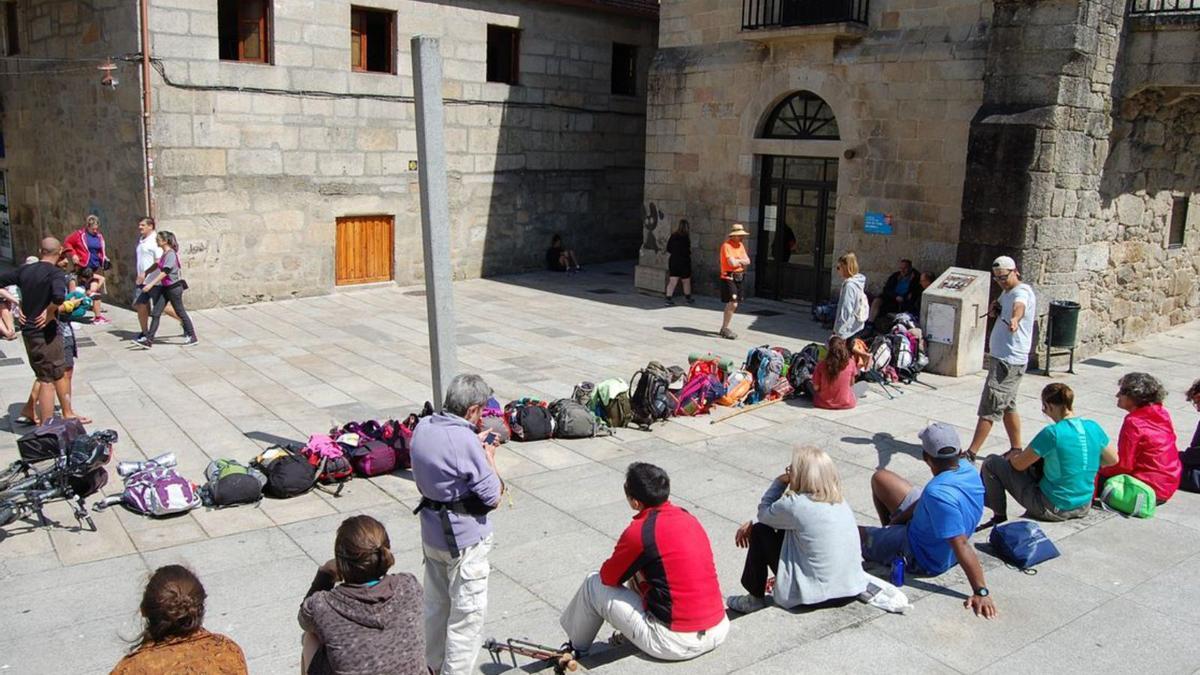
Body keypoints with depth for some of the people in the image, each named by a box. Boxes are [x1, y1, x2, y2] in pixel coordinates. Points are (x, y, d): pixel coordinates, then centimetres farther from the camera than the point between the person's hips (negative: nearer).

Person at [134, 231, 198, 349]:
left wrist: (151, 284, -30)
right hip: (165, 288, 9)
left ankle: (192, 337, 15)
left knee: (180, 312, 2)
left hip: (174, 287, -9)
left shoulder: (171, 254, -18)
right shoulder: (164, 253, 9)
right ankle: (148, 340, 2)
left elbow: (164, 272, -26)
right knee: (156, 313, 3)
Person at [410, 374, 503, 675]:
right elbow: (493, 497, -18)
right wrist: (489, 458, -5)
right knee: (467, 615, 5)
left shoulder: (422, 427, -3)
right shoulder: (464, 440, -26)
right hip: (465, 539, -8)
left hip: (431, 533, 8)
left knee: (435, 604, 24)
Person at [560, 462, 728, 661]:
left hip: (676, 643, -7)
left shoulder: (639, 532, -16)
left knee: (594, 584, 9)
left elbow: (608, 577, 0)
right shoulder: (688, 518, 6)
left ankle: (575, 650, 28)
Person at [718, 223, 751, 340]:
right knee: (732, 303, -16)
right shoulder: (726, 246, -13)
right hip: (728, 278, -8)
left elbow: (747, 261, 5)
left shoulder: (740, 245, 12)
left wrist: (737, 261, -12)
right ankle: (725, 329, -8)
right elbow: (732, 262, -22)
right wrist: (741, 261, -2)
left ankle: (724, 328, 23)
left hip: (738, 278, 8)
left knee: (732, 304, 13)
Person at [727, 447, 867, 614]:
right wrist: (751, 524, 14)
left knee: (760, 532, 6)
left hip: (816, 597, -7)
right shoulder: (840, 501, 4)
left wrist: (780, 482, 5)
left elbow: (764, 512, 1)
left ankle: (755, 598, 19)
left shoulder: (795, 504, -19)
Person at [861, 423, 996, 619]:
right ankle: (889, 528, 37)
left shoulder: (938, 494, -42)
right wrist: (896, 520, -2)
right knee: (880, 478, 15)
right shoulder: (966, 468, -15)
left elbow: (961, 545, -41)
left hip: (921, 557, -8)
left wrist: (981, 592, -35)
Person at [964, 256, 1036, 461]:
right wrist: (995, 310, 3)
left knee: (990, 407, -10)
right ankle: (1017, 450, 28)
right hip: (1001, 357, 11)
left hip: (1009, 360, -11)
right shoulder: (1006, 293, 16)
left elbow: (1019, 307, -40)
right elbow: (996, 316, 28)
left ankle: (971, 453, -8)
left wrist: (1014, 320, -63)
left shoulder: (1022, 292, -16)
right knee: (1007, 406, 18)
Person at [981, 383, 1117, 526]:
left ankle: (999, 518, 14)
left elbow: (1019, 465, -12)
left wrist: (1013, 455, 10)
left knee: (992, 463, 2)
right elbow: (1112, 459, 13)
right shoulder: (1093, 427, -5)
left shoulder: (1052, 433, -22)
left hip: (1053, 510, -7)